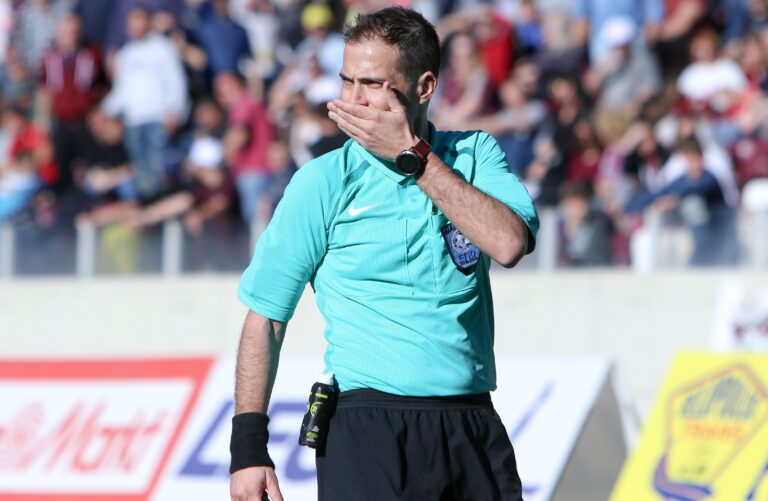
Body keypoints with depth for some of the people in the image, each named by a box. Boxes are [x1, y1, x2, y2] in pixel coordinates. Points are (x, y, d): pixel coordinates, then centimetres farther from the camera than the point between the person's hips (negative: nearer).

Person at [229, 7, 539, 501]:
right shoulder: (323, 182, 2)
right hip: (368, 429, -2)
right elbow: (265, 317, 3)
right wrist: (249, 445, -6)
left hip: (474, 428, 2)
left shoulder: (475, 155, 8)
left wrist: (412, 154, -11)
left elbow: (509, 244, -12)